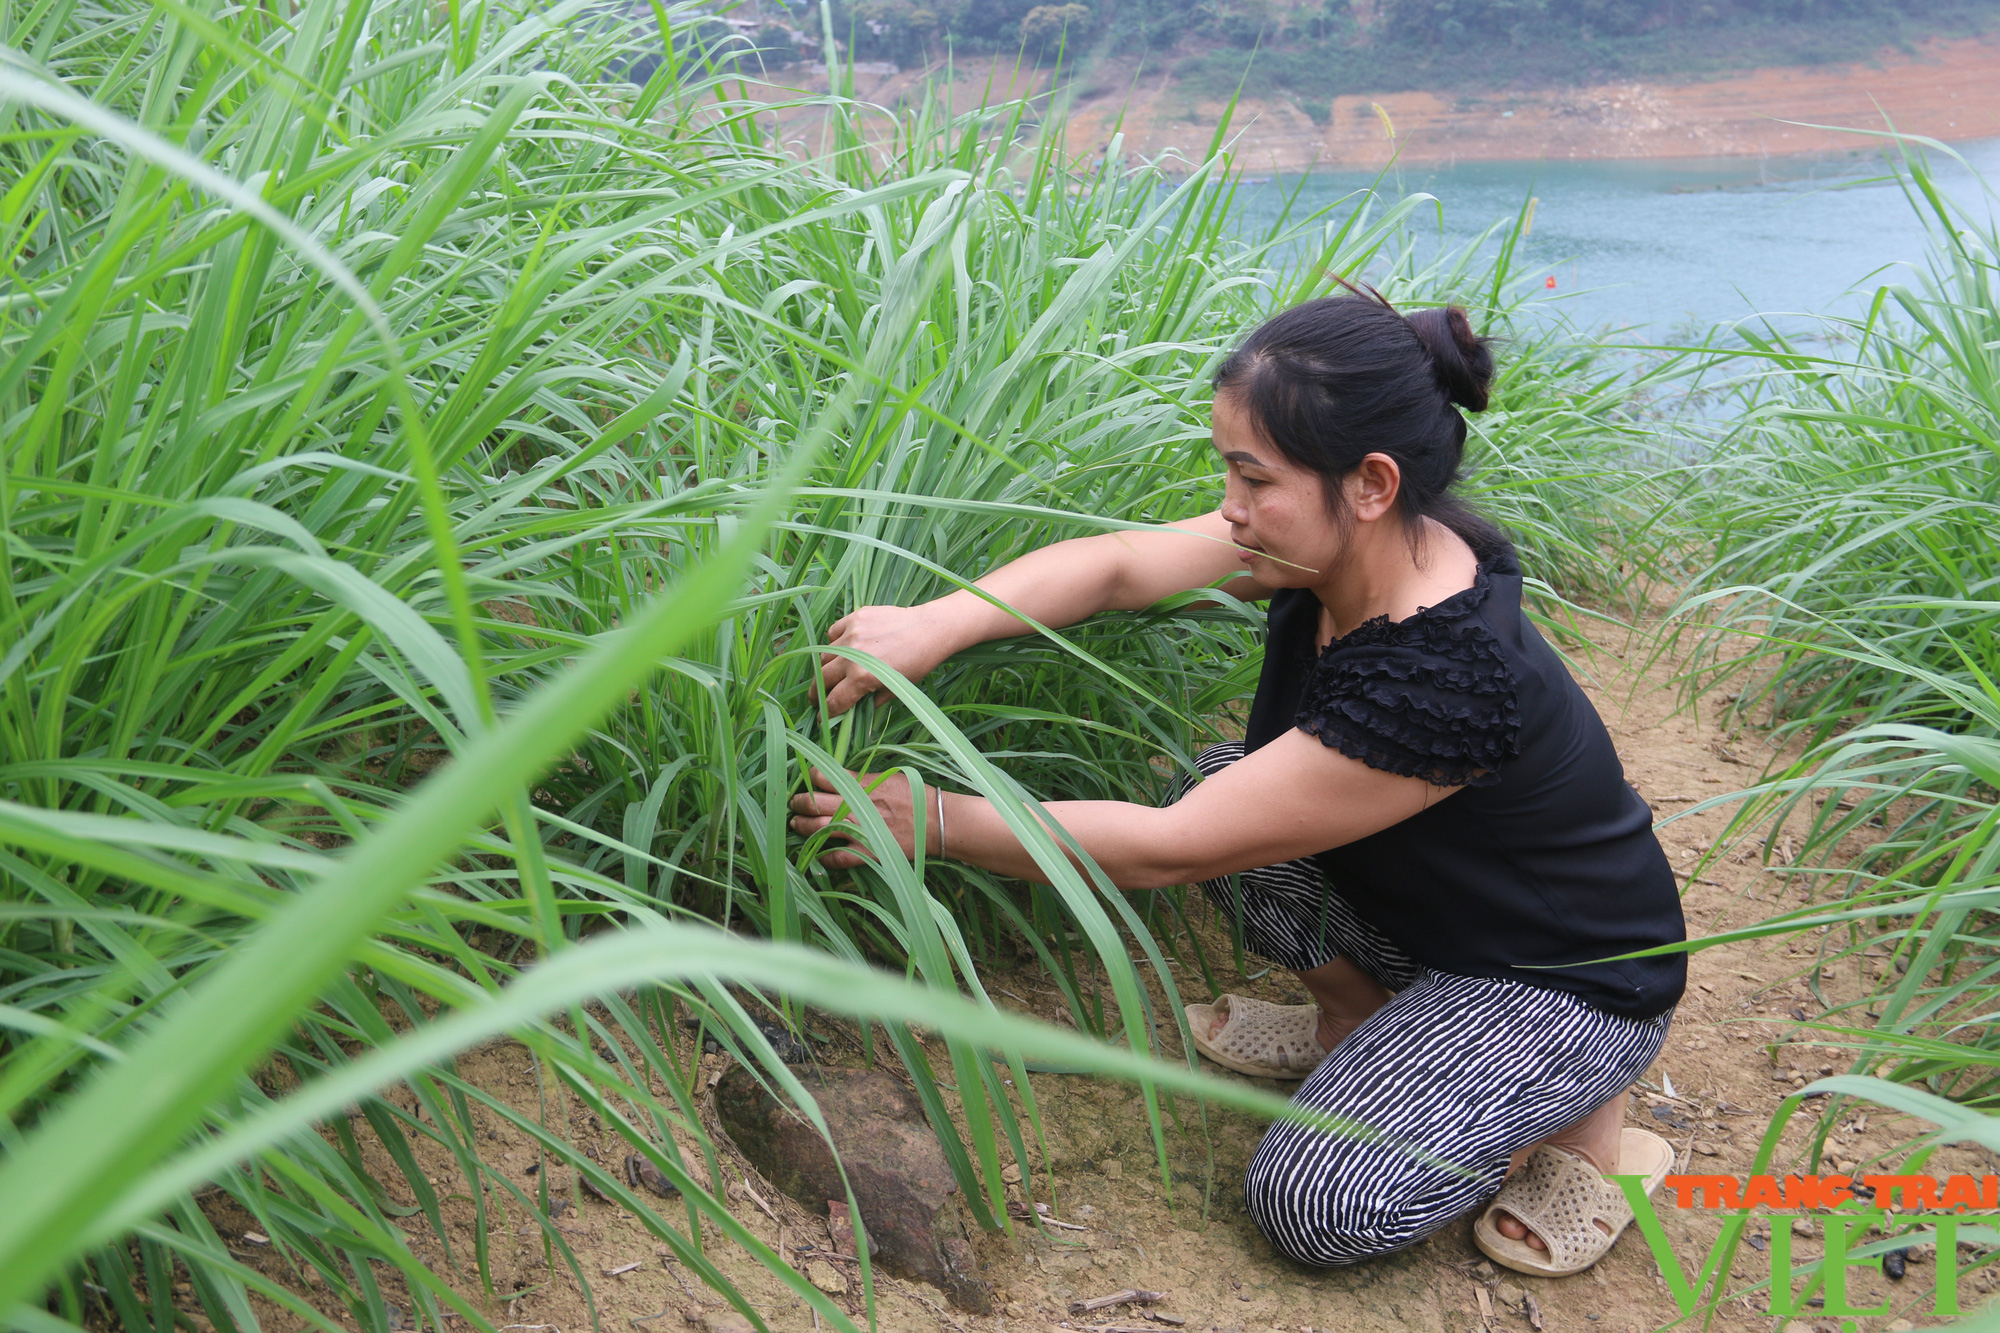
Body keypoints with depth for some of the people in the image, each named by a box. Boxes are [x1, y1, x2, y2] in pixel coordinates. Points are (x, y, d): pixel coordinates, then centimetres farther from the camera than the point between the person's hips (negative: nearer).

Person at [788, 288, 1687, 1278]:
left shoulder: (1448, 677, -38)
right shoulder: (1336, 547, -15)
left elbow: (1167, 851, -33)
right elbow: (1118, 564, -13)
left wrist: (936, 820, -25)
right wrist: (935, 623, -30)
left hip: (1571, 981, -7)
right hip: (1426, 906, 8)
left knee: (1316, 1205, -19)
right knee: (1220, 779, -9)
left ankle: (1575, 1113, 5)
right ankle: (1358, 1016, 11)